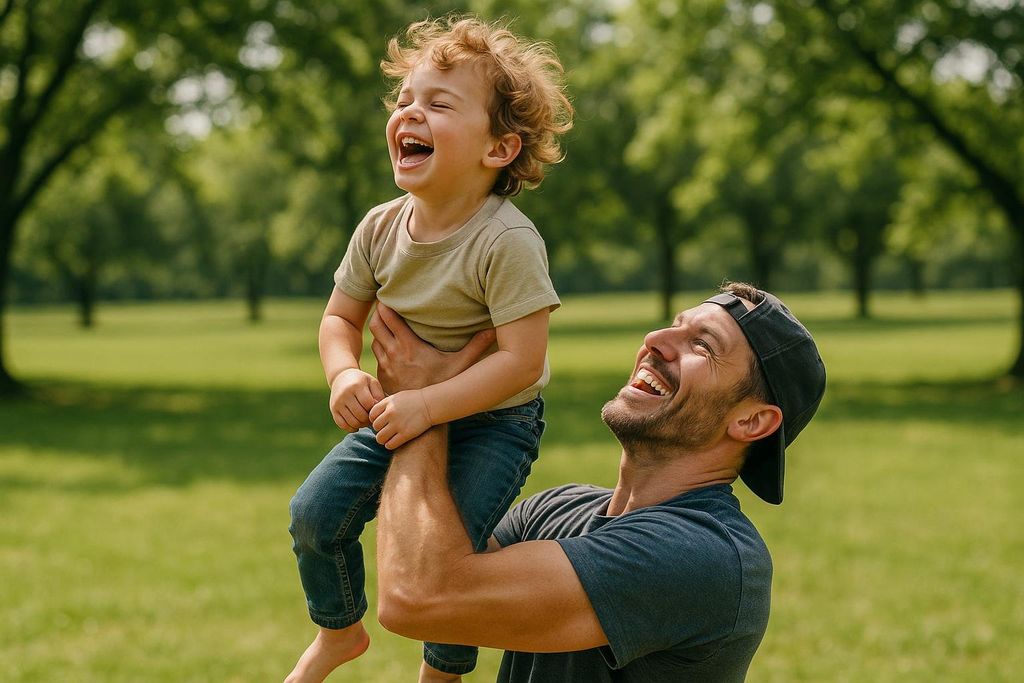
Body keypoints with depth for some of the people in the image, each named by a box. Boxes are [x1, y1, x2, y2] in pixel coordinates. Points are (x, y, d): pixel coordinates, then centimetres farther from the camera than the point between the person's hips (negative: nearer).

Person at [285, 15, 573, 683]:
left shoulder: (508, 241, -27)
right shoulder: (381, 227, -8)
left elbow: (522, 358, -28)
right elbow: (342, 316, 4)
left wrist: (427, 405, -33)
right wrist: (345, 374, -18)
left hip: (495, 419, -5)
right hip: (405, 408, 6)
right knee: (316, 510, -4)